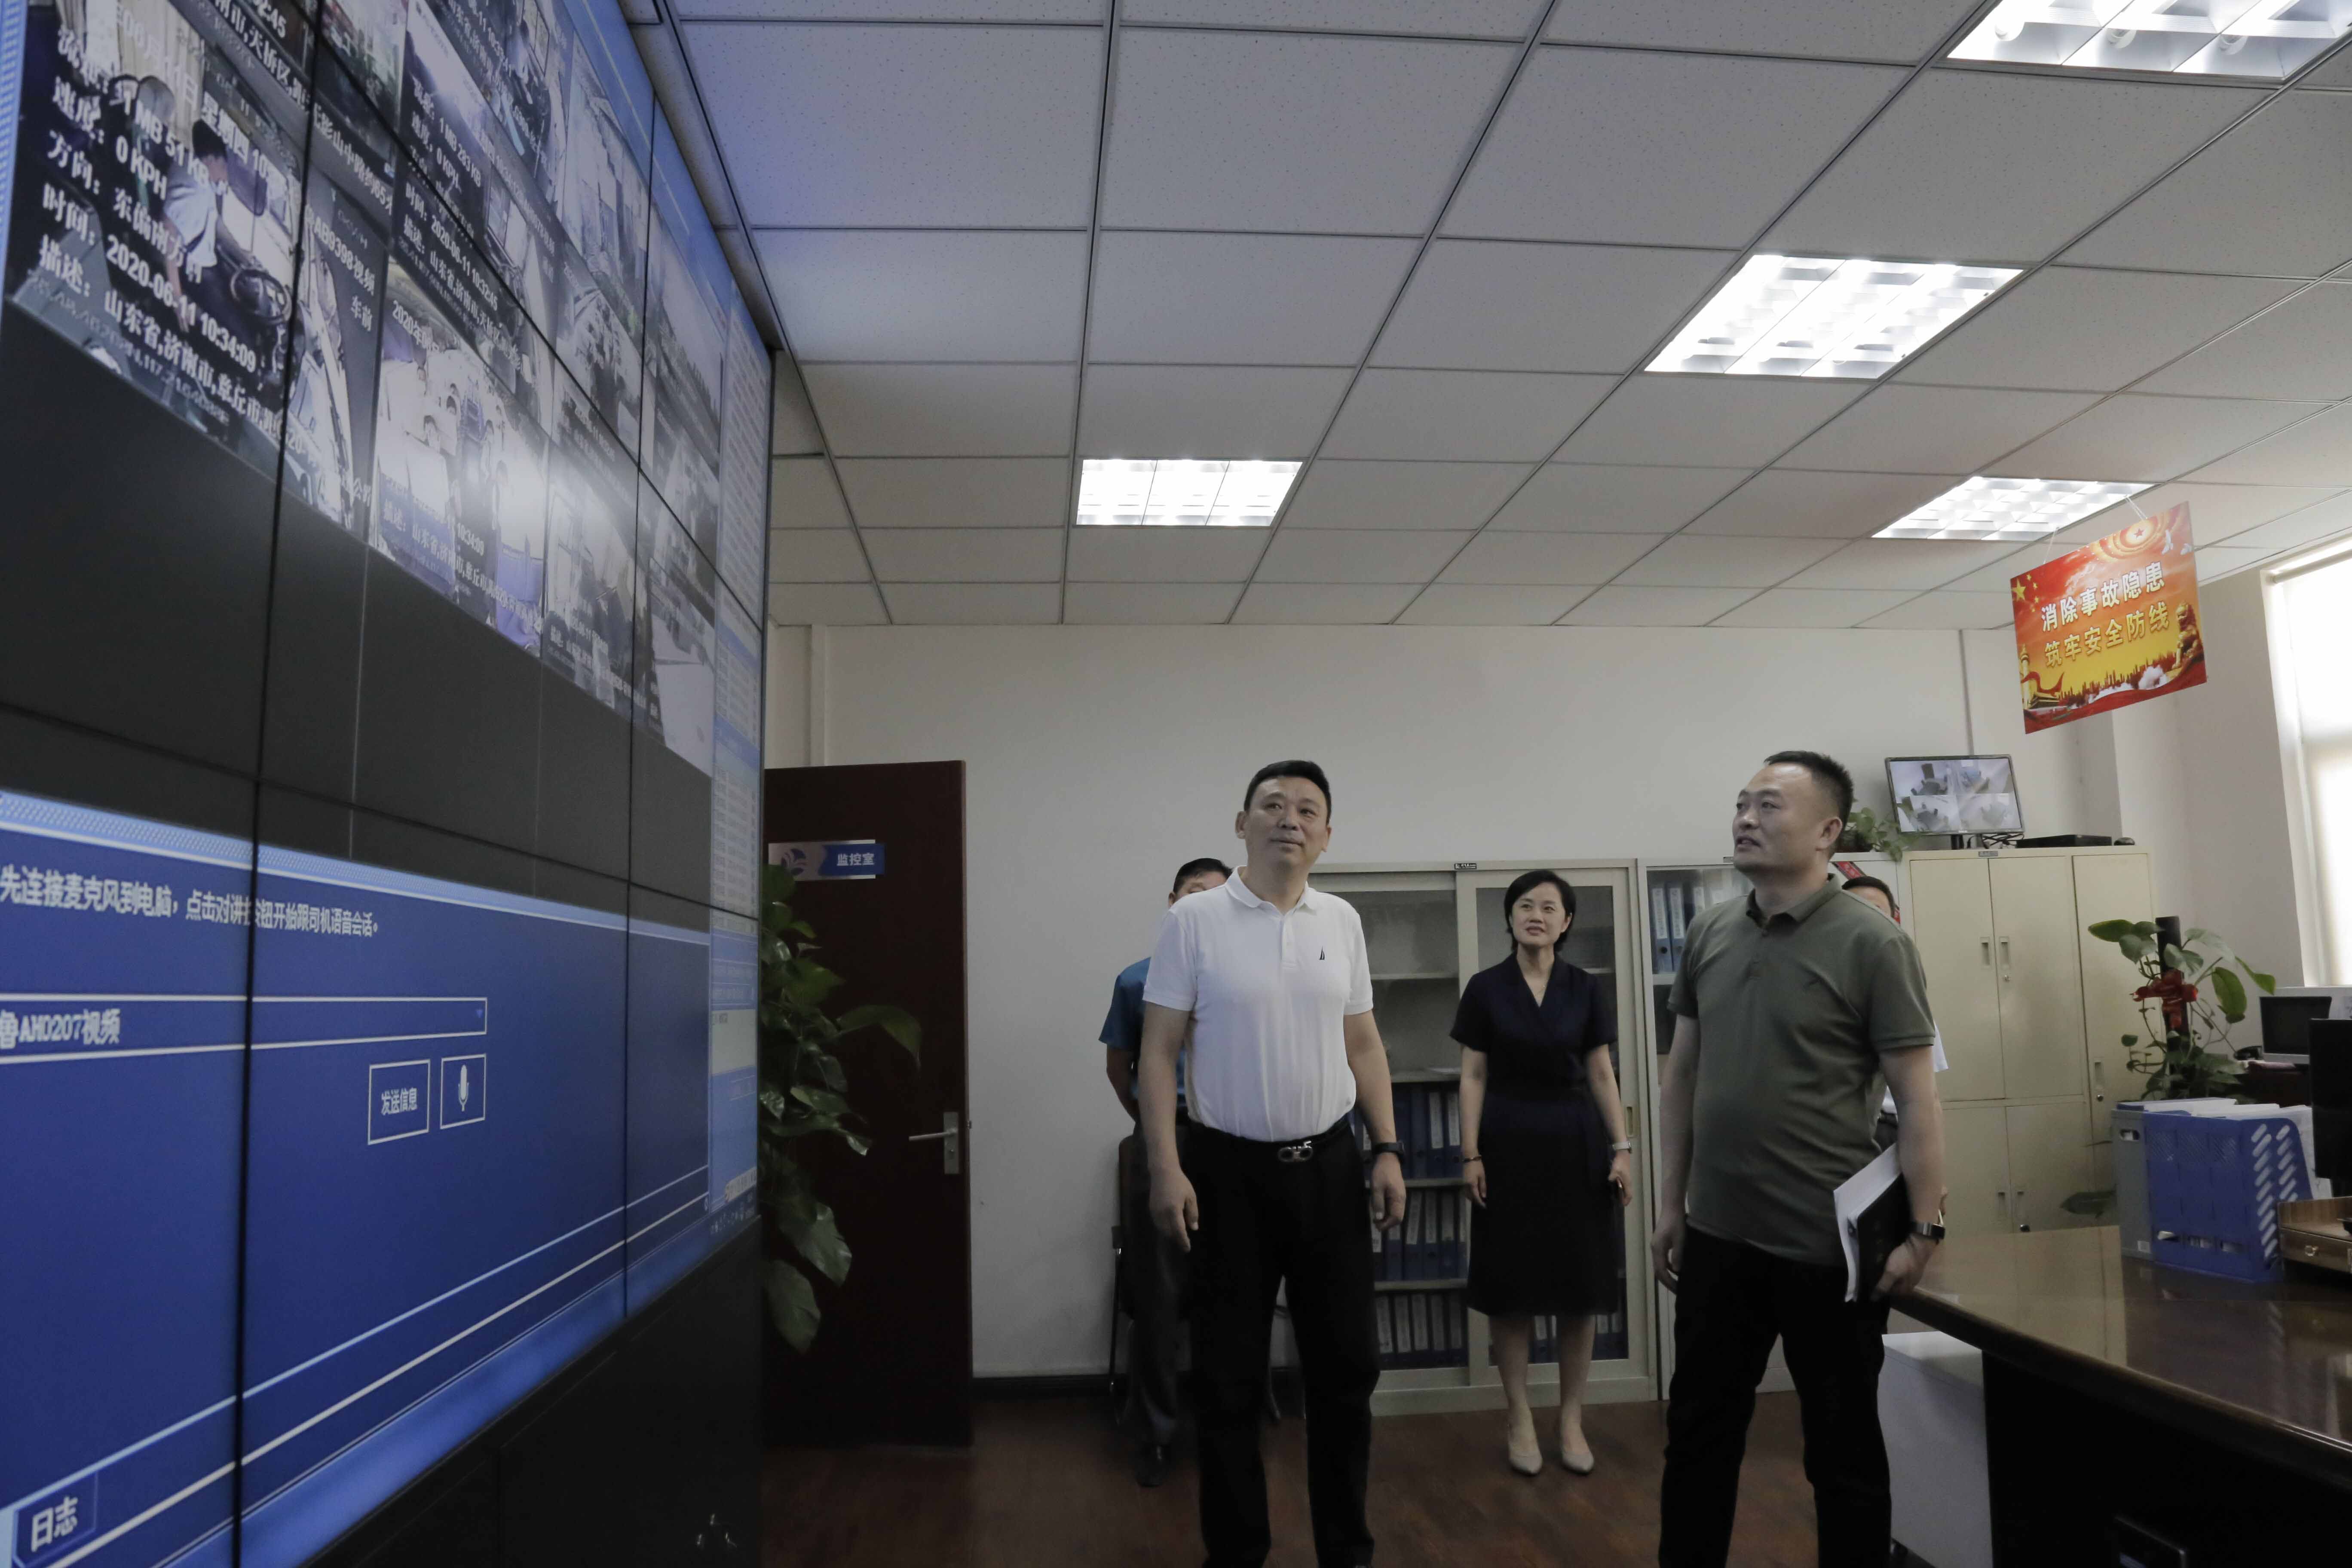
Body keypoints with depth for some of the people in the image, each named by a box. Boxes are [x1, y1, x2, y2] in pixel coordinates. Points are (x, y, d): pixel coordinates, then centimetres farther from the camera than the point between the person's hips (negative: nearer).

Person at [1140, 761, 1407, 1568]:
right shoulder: (1194, 919, -6)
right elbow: (1158, 1051, -6)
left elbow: (1363, 1045, 10)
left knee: (1346, 1363, 11)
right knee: (1229, 1374, 7)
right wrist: (1165, 1168, -13)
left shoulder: (1341, 922, 5)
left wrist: (1387, 1151, 3)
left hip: (1328, 1165, 3)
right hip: (1229, 1169, -3)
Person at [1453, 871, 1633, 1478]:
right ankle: (1519, 1418, 16)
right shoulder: (1485, 988, -1)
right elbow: (1473, 1077, -1)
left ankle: (1572, 1419, 17)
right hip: (1508, 1143, -1)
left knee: (1580, 1287, 4)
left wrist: (1622, 1147, -3)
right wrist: (1470, 1155, -6)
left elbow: (1602, 1074, 5)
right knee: (1512, 1287, 3)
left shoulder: (1588, 990, 3)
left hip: (1574, 1142, 1)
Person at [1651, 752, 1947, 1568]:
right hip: (1718, 1237, 5)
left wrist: (1922, 1230, -13)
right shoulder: (1710, 933, 5)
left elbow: (1916, 1098, -9)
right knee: (1698, 1433, 15)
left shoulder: (1871, 943, -10)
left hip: (1829, 1244, -5)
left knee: (1843, 1448, 12)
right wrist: (1671, 1207, 11)